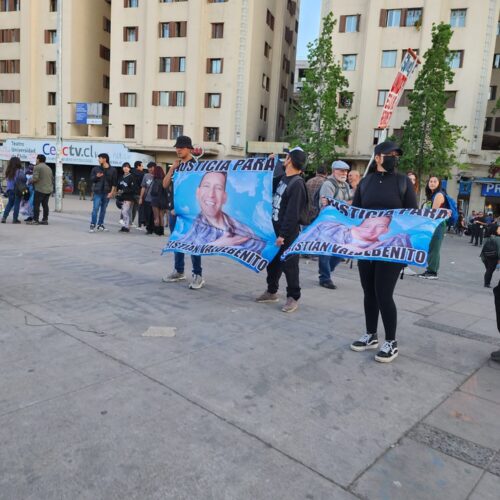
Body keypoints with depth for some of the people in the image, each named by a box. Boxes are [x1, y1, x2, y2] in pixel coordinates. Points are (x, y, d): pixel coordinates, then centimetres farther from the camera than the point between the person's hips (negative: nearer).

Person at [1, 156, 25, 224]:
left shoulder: (8, 171, 6)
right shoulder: (19, 171, -11)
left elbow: (7, 179, 11)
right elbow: (23, 179, -14)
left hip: (9, 189, 5)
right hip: (17, 190, -5)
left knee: (10, 203, 16)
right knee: (17, 204, 2)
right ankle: (15, 219, 4)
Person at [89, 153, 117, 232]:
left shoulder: (112, 170, 2)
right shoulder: (96, 169, 5)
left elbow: (114, 183, 2)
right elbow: (91, 179, 7)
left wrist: (112, 192, -6)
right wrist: (96, 176, -14)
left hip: (107, 193, 1)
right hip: (97, 193, 0)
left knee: (103, 209, 9)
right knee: (95, 209, -7)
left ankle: (100, 225, 19)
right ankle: (92, 226, -5)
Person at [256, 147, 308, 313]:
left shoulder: (297, 184, -17)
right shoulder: (283, 178, 10)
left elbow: (292, 214, -21)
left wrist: (283, 235, -21)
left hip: (288, 232, -9)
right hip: (275, 228, 9)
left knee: (289, 265, -1)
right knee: (273, 261, 16)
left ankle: (293, 297, 11)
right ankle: (271, 291, 31)